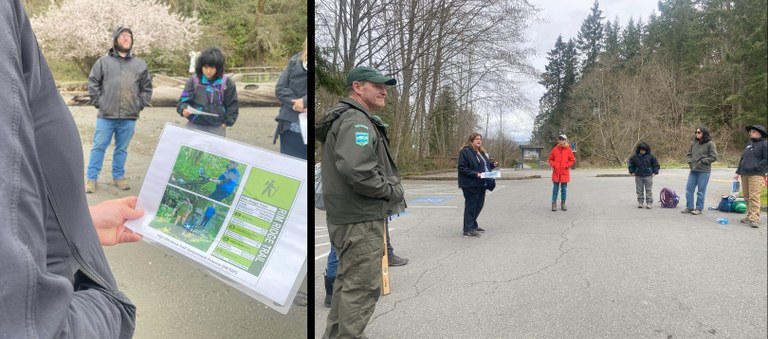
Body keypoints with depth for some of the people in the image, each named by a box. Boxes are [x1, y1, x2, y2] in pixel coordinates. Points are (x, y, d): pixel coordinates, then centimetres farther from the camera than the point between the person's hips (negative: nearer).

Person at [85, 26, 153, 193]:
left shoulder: (141, 64, 8)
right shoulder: (103, 61, 3)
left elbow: (146, 88, 12)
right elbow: (93, 83, 5)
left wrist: (139, 105, 4)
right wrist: (98, 102, -1)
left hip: (129, 118, 2)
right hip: (106, 116, -1)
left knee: (122, 149, 12)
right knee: (99, 147, 4)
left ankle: (118, 177, 25)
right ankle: (92, 178, 14)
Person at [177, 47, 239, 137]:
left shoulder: (226, 83, 0)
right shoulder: (193, 82, 1)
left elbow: (232, 105, 6)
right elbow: (184, 101, 1)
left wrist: (227, 122, 0)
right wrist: (184, 109, -21)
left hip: (217, 128, 0)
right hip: (194, 126, 1)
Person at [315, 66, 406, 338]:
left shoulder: (345, 117, 19)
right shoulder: (356, 120, -15)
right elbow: (357, 170, -30)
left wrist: (390, 189, 13)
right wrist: (391, 191, -15)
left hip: (346, 216, 11)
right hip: (362, 219, -11)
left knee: (348, 280, 21)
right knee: (362, 285, -5)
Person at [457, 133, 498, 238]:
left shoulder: (482, 152, 18)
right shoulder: (465, 151, -11)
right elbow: (462, 167, -16)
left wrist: (493, 165, 6)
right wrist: (475, 174, -23)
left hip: (481, 184, 9)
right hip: (470, 184, -9)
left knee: (479, 205, 15)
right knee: (471, 206, -5)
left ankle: (473, 225, 30)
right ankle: (468, 230, 1)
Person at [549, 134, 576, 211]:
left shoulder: (568, 150, 1)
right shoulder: (554, 149, 4)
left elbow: (573, 160, 5)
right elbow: (550, 159, 12)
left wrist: (567, 166, -6)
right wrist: (553, 165, -4)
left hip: (565, 173, 0)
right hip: (556, 173, 0)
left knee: (564, 189, 6)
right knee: (555, 189, 2)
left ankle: (563, 204, 15)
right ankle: (554, 204, 7)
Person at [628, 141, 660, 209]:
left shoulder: (650, 156, -2)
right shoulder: (635, 157, -2)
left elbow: (656, 164, 8)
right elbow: (630, 163, 12)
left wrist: (655, 172, 1)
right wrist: (632, 172, 6)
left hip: (648, 176, -1)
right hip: (638, 176, 1)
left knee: (649, 190, 1)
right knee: (639, 190, 6)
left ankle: (649, 203, 5)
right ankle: (640, 202, 14)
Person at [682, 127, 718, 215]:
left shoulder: (710, 144, -7)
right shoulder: (694, 143, 8)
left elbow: (714, 157, -10)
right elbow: (688, 154, 18)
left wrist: (702, 162, -13)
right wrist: (690, 162, 2)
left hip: (704, 171, -5)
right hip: (693, 170, 5)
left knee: (701, 191, 2)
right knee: (689, 189, 7)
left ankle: (699, 208, 11)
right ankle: (689, 207, 18)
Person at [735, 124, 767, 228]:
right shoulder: (748, 145, 20)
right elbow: (742, 159, 24)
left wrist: (756, 168, -15)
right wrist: (738, 172, 18)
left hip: (756, 175, -8)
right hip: (744, 175, 8)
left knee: (754, 197, -12)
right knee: (747, 197, 11)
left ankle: (754, 219, -14)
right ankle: (749, 215, 19)